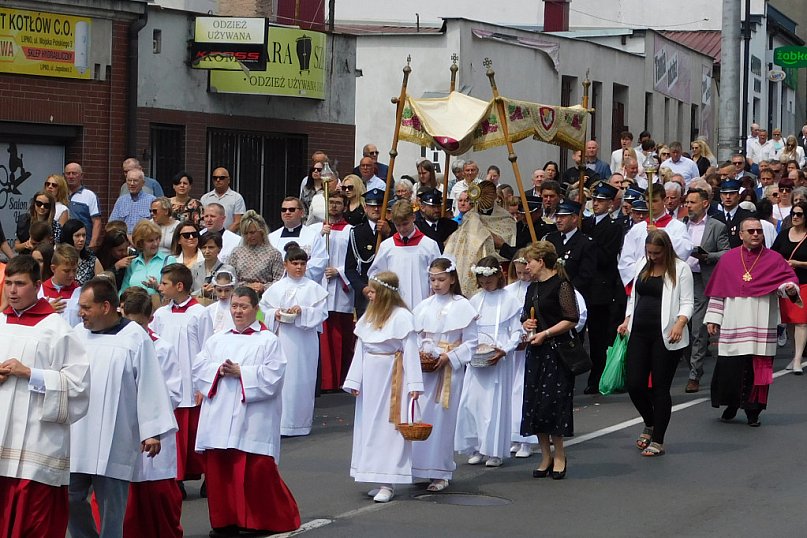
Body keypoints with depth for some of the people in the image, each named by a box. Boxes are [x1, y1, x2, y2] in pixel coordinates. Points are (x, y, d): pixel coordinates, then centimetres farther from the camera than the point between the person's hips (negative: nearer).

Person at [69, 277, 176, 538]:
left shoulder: (135, 338, -5)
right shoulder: (78, 334, 8)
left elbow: (150, 386, -7)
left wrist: (153, 431, -11)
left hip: (114, 440, -4)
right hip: (76, 436, 4)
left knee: (110, 506, -1)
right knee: (71, 499, 3)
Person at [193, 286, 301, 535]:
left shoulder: (268, 340, 3)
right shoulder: (217, 340, 17)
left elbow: (273, 375, -8)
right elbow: (198, 367, 10)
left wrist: (240, 372, -13)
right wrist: (219, 370, -9)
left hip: (252, 419, -4)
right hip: (219, 419, 4)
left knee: (256, 470, -7)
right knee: (219, 470, 1)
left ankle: (269, 521, 7)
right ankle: (224, 521, 10)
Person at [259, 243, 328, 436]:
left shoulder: (313, 288, 3)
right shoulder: (276, 288, 9)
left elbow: (321, 313, -2)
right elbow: (264, 309, 11)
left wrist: (303, 311, -16)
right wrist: (275, 314, -8)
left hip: (304, 340, -1)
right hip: (281, 338, 1)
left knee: (302, 380, 1)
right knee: (281, 378, -1)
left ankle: (300, 422, 9)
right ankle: (281, 422, 4)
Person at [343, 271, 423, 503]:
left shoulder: (402, 317, -11)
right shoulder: (369, 316, 9)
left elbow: (410, 351, -12)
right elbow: (360, 350, 10)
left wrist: (413, 384, -16)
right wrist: (354, 381, 7)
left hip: (392, 378, -7)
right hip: (370, 378, 7)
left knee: (390, 426, -4)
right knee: (369, 426, 9)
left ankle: (388, 483, -2)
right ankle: (379, 479, 16)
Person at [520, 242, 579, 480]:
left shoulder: (561, 284, -8)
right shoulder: (532, 288, 16)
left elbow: (571, 319, -14)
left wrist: (544, 333, -16)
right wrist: (526, 324, 5)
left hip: (557, 351, -8)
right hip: (535, 352, 8)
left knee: (553, 402, -7)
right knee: (534, 402, 5)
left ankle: (559, 456, 5)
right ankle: (546, 456, 14)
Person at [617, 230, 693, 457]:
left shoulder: (680, 269, -3)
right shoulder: (642, 265, 13)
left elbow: (687, 302, -6)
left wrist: (680, 323, -22)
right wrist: (627, 320, 11)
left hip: (665, 336, -5)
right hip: (639, 333, 5)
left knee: (660, 387, 0)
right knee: (634, 384, 1)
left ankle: (658, 441, 9)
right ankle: (650, 424, 29)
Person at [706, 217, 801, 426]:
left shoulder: (774, 259, 6)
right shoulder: (728, 259, 9)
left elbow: (789, 278, -3)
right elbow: (717, 291, 10)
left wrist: (790, 288, -27)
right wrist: (713, 318, 6)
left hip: (761, 327, -1)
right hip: (733, 326, 1)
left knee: (758, 368, -1)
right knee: (730, 367, 0)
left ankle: (753, 411, 10)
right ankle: (731, 405, 19)